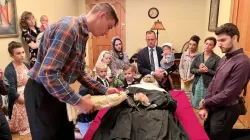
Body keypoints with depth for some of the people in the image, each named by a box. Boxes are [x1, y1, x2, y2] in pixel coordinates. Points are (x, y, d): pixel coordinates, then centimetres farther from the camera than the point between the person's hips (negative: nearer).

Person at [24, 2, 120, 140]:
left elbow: (79, 72, 12)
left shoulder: (82, 33, 7)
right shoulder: (68, 27, -24)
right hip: (42, 93, -9)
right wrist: (78, 101, -26)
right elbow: (48, 73, -32)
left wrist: (104, 90, 5)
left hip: (58, 92, 9)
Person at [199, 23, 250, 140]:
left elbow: (228, 94, -24)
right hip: (213, 107, 8)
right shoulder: (224, 58, 7)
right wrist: (205, 107, 0)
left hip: (225, 111, -8)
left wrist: (205, 102, -11)